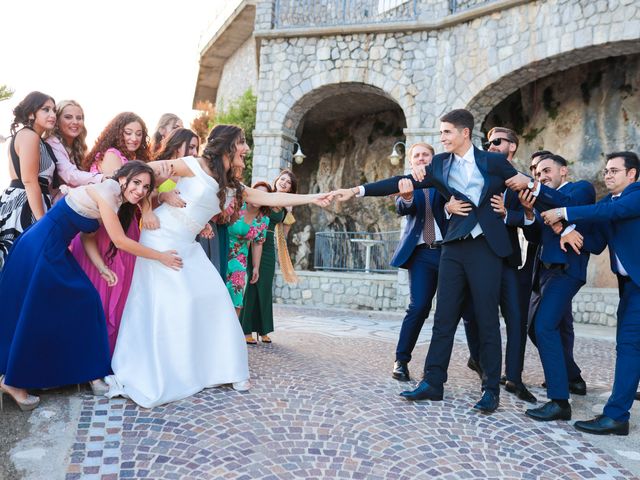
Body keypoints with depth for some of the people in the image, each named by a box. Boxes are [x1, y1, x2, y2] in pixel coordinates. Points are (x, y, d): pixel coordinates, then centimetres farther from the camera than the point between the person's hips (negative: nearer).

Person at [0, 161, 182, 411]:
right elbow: (120, 241, -20)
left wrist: (102, 267, -4)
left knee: (84, 302, 7)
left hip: (56, 251, 9)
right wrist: (161, 256, -13)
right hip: (40, 248, -9)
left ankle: (89, 372, 19)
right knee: (34, 314, -1)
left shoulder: (116, 200, 8)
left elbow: (88, 236, 9)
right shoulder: (106, 191, -20)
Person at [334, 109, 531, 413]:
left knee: (487, 321, 1)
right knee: (444, 317, 6)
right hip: (454, 247, 3)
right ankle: (433, 382, 15)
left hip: (485, 247, -3)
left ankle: (491, 390, 14)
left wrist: (526, 182, -14)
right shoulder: (440, 163, 7)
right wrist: (357, 191, -7)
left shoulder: (494, 161, 1)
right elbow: (402, 183, 0)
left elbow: (525, 187, 11)